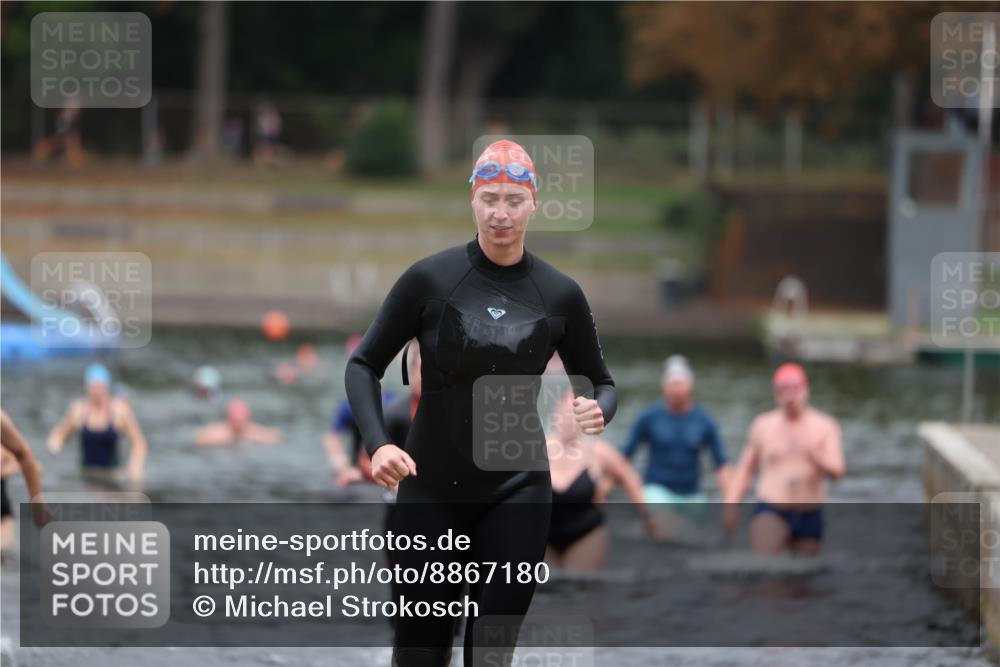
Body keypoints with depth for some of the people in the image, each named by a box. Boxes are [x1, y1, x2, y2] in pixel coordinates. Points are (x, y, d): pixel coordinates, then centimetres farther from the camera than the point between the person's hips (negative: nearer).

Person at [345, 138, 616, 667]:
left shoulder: (559, 295, -1)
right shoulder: (430, 280, -6)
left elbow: (600, 383, 11)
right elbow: (365, 364, 1)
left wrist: (598, 410, -13)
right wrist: (378, 443, -16)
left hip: (517, 489, 1)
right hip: (430, 489, -1)